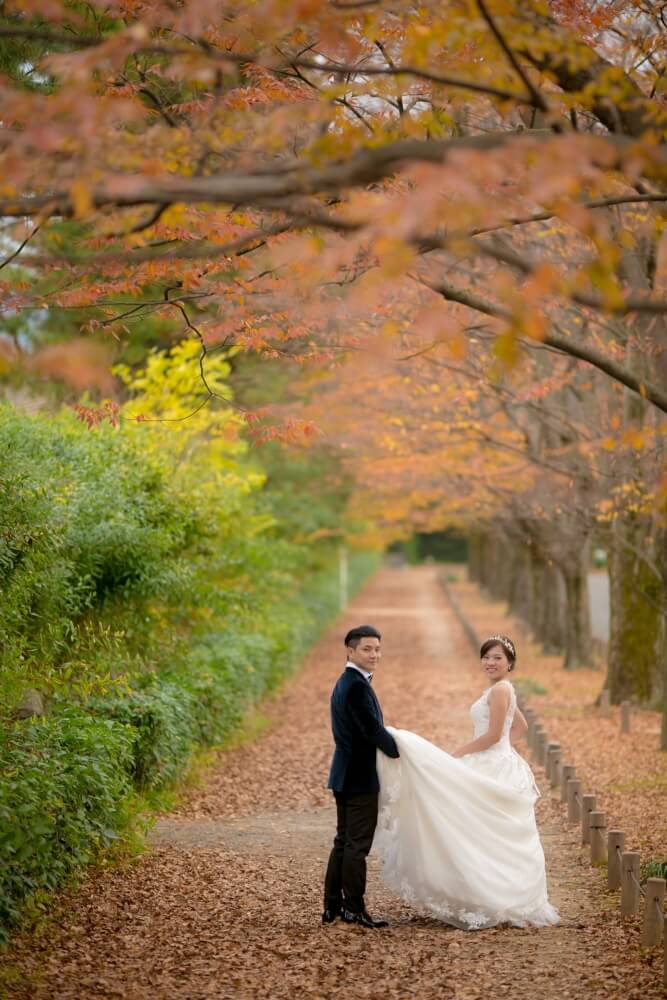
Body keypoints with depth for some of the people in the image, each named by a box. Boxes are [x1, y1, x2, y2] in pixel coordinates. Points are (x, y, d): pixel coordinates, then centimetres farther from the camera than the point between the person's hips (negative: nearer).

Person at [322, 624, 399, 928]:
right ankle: (354, 909, 2)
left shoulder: (346, 682, 15)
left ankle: (332, 907, 17)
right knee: (357, 844, -4)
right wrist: (402, 753, -10)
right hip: (360, 778, -10)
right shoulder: (357, 686, -18)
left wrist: (395, 746, 14)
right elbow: (373, 731, -21)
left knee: (343, 842, 13)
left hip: (346, 775, 10)